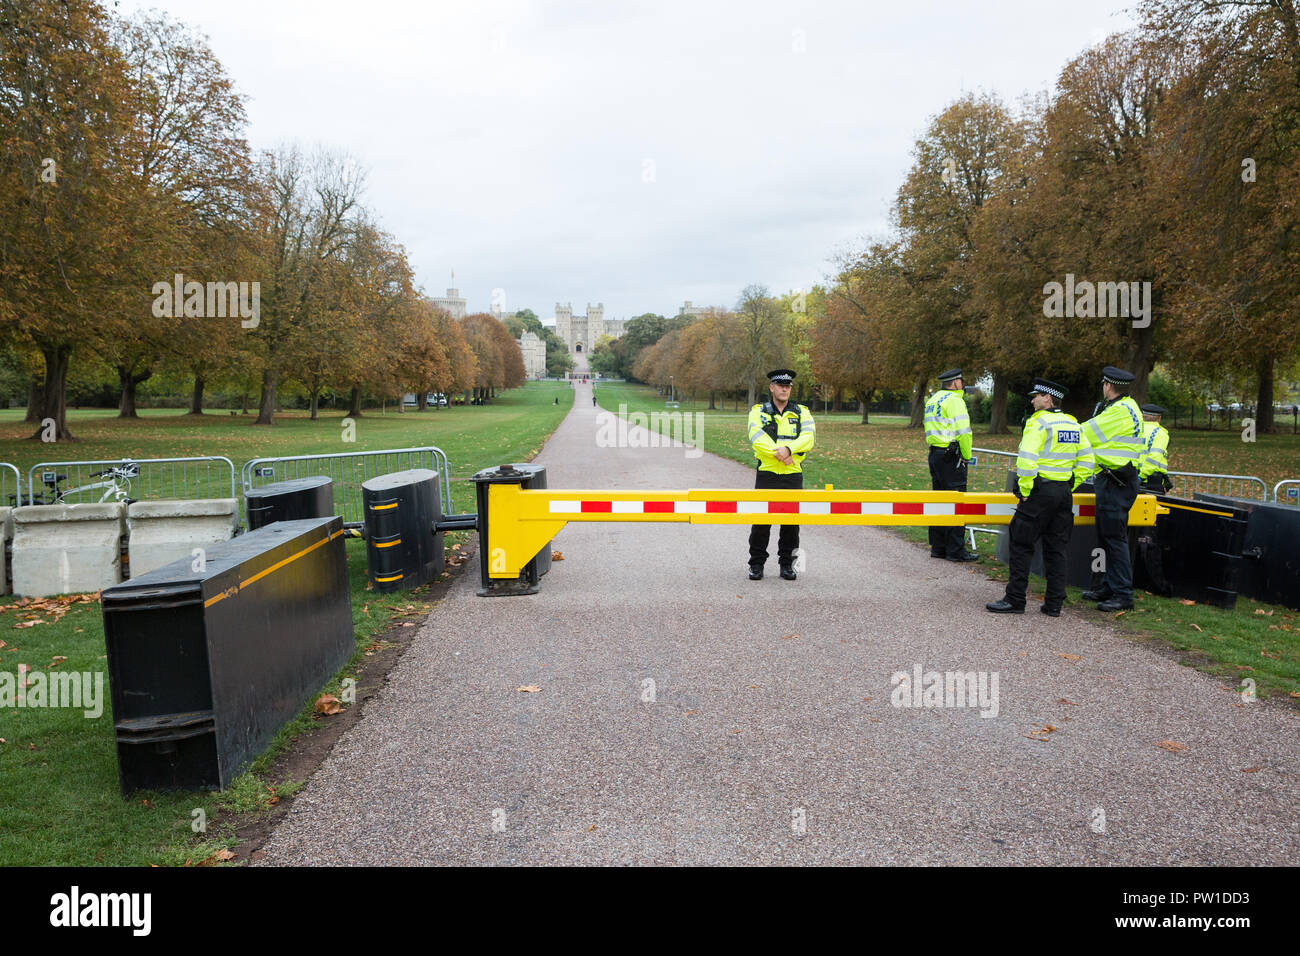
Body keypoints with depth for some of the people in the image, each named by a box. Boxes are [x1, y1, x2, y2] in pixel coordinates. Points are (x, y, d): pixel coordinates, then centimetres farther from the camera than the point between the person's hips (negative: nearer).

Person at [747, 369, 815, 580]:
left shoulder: (802, 412, 10)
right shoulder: (758, 412, 6)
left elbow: (808, 438, -6)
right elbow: (757, 437, -11)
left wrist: (788, 448, -23)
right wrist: (780, 454, -21)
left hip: (793, 476, 1)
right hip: (767, 475, -1)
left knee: (791, 522, 5)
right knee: (761, 520, 0)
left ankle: (787, 564, 18)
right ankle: (756, 564, 12)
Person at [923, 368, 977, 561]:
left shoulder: (932, 400, 16)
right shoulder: (954, 400, -11)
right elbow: (963, 432, -17)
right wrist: (966, 456, -7)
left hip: (935, 453, 9)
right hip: (951, 456, -9)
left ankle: (938, 547, 18)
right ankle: (955, 550, -2)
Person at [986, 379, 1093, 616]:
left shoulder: (1038, 422, -11)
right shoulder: (1074, 425, 12)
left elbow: (1027, 461, -20)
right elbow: (1086, 463, 13)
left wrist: (1024, 491, -12)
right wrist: (1070, 487, 16)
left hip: (1040, 491, -7)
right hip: (1064, 494, 7)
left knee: (1021, 544, 0)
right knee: (1056, 548, 11)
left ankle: (1015, 600, 2)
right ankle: (1054, 603, 13)